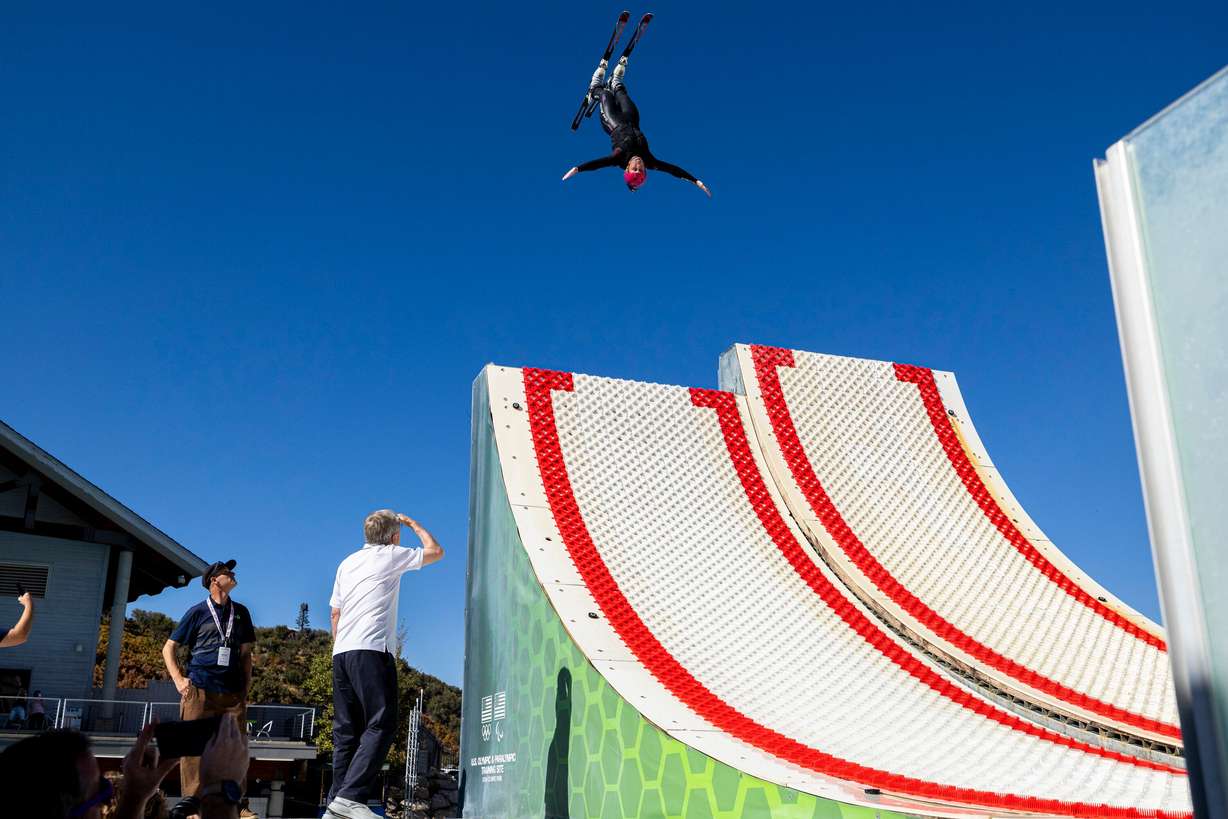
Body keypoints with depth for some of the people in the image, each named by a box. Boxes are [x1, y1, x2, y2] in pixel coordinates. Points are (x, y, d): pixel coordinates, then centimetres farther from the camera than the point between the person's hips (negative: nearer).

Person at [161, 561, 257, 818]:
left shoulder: (240, 612, 15)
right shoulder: (198, 612, 6)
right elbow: (169, 647, 9)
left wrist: (247, 683, 10)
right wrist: (178, 679, -2)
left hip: (233, 691, 3)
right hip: (200, 689, -3)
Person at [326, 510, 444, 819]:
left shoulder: (347, 563, 21)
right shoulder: (390, 556, 3)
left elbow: (335, 612, 22)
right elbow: (436, 551, 12)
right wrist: (413, 523, 23)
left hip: (341, 652, 8)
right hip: (371, 650, -8)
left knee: (346, 732, 7)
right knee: (381, 725, -12)